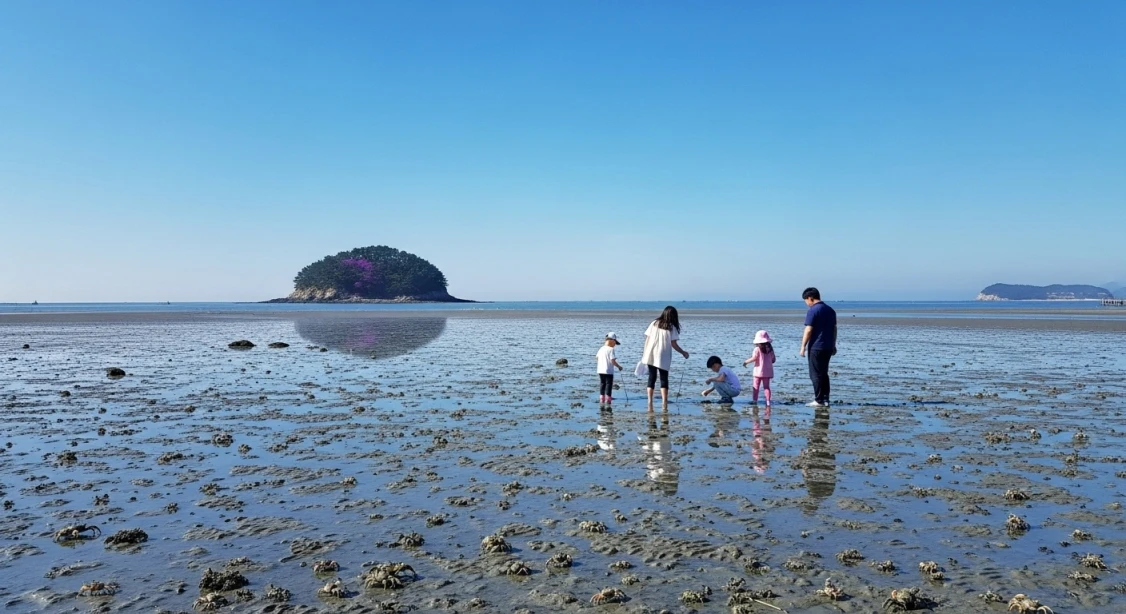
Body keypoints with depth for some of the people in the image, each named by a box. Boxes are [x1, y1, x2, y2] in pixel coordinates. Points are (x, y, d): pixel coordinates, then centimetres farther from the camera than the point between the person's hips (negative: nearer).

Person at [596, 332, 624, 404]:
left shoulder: (601, 349, 7)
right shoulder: (611, 349, -14)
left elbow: (596, 357, 16)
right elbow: (613, 361, -19)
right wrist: (618, 366, -6)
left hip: (600, 370, 7)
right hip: (609, 371, -7)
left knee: (602, 384, 15)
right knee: (609, 384, 2)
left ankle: (601, 397, 18)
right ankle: (608, 398, 1)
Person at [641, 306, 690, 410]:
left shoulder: (654, 323, 6)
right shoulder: (672, 327, -3)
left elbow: (647, 339, 4)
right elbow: (673, 344, -6)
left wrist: (645, 353, 12)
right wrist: (683, 353, 6)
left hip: (650, 356, 3)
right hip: (663, 357, -3)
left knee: (652, 378, 9)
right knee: (664, 379, 7)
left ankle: (650, 402, 1)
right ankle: (664, 402, -5)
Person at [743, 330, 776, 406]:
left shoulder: (757, 349, -10)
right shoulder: (770, 349, 6)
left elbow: (754, 358, -16)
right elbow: (774, 359, 9)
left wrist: (746, 362, -2)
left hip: (759, 370, -5)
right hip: (768, 371, 5)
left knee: (755, 386, 4)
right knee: (766, 386, 7)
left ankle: (754, 400, 3)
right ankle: (768, 401, 1)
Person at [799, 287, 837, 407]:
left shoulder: (813, 311, -13)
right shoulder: (830, 310, 11)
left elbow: (808, 330, -16)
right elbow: (834, 329, 16)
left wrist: (803, 347, -12)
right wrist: (833, 345, 22)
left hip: (816, 347, -8)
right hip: (828, 347, 8)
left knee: (816, 375, 0)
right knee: (824, 374, 15)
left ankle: (819, 401, 1)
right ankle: (825, 399, 15)